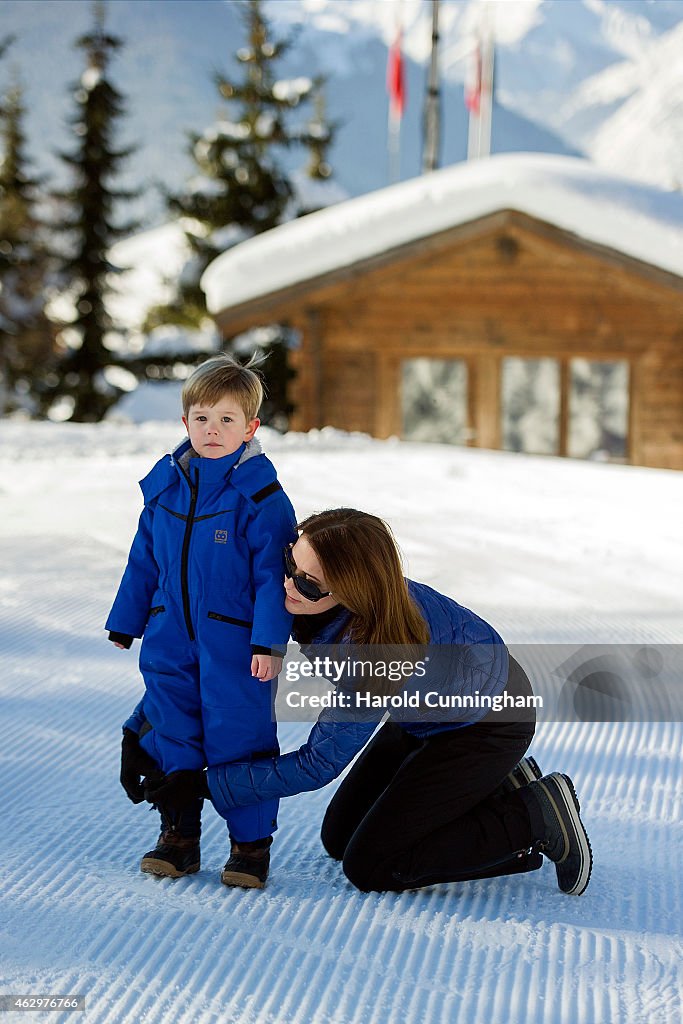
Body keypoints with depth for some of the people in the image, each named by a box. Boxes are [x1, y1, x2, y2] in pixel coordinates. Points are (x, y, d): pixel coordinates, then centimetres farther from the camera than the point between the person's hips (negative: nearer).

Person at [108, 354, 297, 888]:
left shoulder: (260, 495, -10)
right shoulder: (164, 485, 5)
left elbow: (273, 574, -11)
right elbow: (143, 560, 14)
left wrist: (269, 641, -16)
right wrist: (125, 622, 17)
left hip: (235, 644, -5)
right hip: (170, 640, 5)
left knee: (238, 737, -1)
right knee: (171, 734, 10)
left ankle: (250, 843, 12)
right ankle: (178, 835, 24)